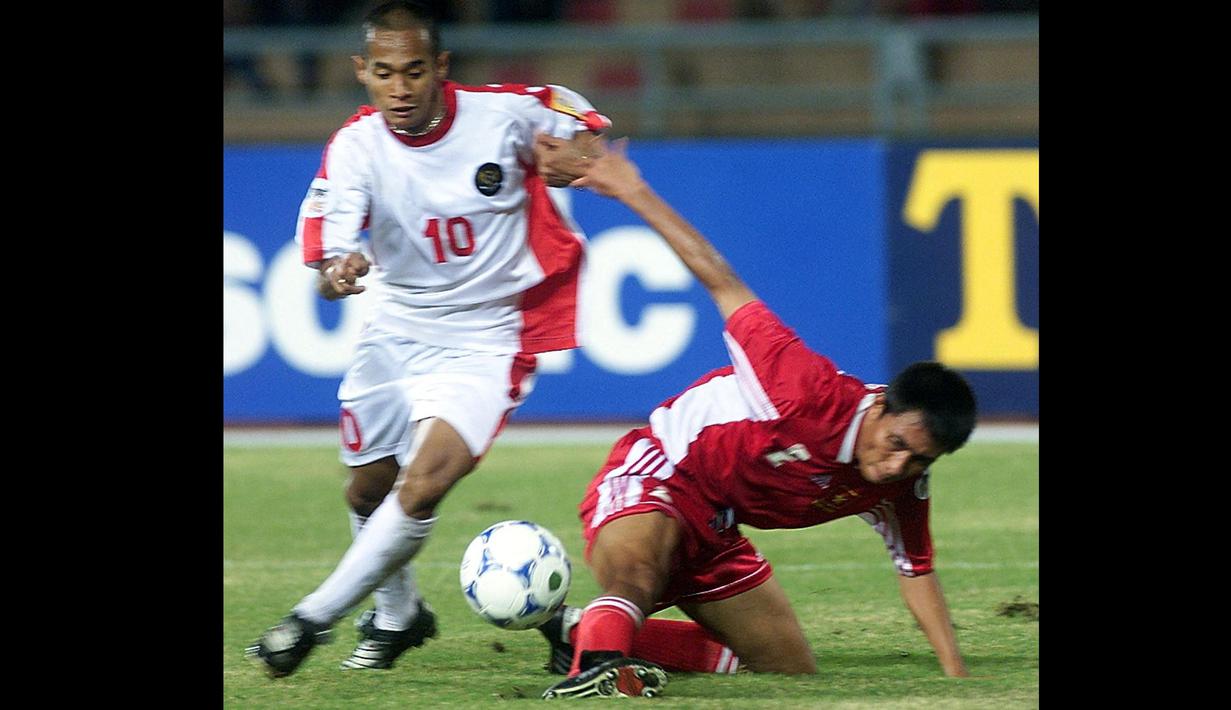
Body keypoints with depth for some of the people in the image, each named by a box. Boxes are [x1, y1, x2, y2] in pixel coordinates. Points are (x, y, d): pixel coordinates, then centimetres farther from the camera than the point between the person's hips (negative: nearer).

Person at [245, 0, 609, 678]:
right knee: (368, 489, 16)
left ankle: (315, 616, -11)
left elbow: (582, 120, 4)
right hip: (398, 326, 4)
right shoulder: (355, 145, -14)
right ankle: (398, 615, 44)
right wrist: (334, 268, -54)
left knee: (423, 485, -22)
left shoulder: (504, 113, -16)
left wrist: (574, 153, -20)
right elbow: (326, 229, -30)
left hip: (488, 336, -4)